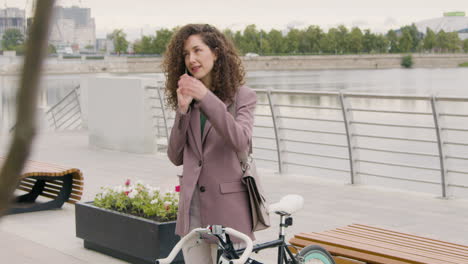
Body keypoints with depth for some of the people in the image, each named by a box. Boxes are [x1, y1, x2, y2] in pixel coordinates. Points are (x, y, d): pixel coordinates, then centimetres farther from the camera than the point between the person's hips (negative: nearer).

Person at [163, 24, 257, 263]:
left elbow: (240, 142, -21)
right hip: (192, 208, 5)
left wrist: (206, 98, -27)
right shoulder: (188, 100, 11)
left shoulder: (242, 95, -2)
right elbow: (175, 156, 3)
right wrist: (182, 109, -9)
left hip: (226, 208, -4)